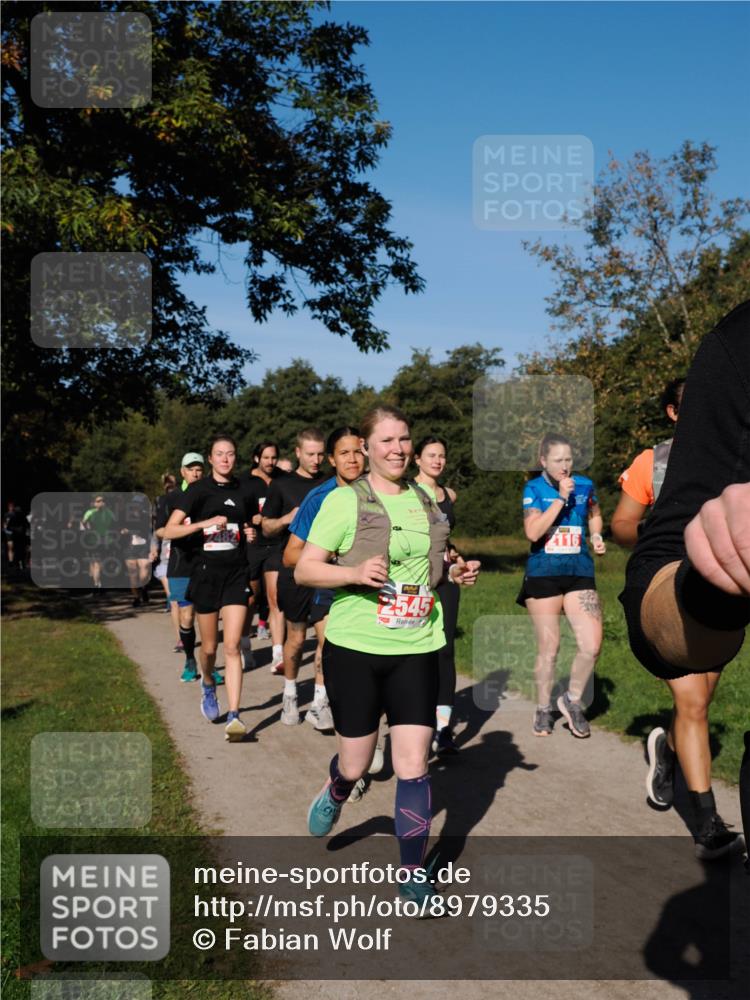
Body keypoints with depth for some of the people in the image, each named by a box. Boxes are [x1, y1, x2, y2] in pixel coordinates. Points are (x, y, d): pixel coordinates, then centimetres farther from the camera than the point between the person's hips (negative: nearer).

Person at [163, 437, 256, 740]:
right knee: (209, 646, 10)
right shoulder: (197, 491, -1)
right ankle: (207, 684, 42)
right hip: (206, 572, -1)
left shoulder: (243, 491, 9)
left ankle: (234, 715, -12)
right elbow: (169, 530, -7)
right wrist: (204, 523, -19)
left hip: (236, 573, 1)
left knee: (232, 646, -9)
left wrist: (251, 534, 3)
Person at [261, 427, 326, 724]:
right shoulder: (282, 485, 3)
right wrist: (286, 519, -13)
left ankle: (320, 700, 10)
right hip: (294, 571, -1)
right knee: (296, 637, 7)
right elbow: (266, 528, 6)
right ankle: (290, 694, 27)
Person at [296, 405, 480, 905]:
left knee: (414, 763, -2)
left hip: (416, 649, 3)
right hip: (355, 648, -3)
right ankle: (335, 793, 46)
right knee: (356, 763, 9)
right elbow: (304, 570, -8)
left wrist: (457, 573, 5)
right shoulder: (345, 500, -6)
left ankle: (413, 875, 12)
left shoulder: (426, 502, 10)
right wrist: (353, 573, -24)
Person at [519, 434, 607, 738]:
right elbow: (532, 532, -18)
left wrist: (597, 536, 5)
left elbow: (595, 515, 25)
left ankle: (572, 700, 16)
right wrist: (560, 498, -17)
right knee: (548, 648, 6)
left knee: (591, 646, -9)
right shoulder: (534, 488, -4)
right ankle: (543, 709, 25)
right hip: (543, 575, -2)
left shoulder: (585, 485, 4)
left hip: (579, 572, 2)